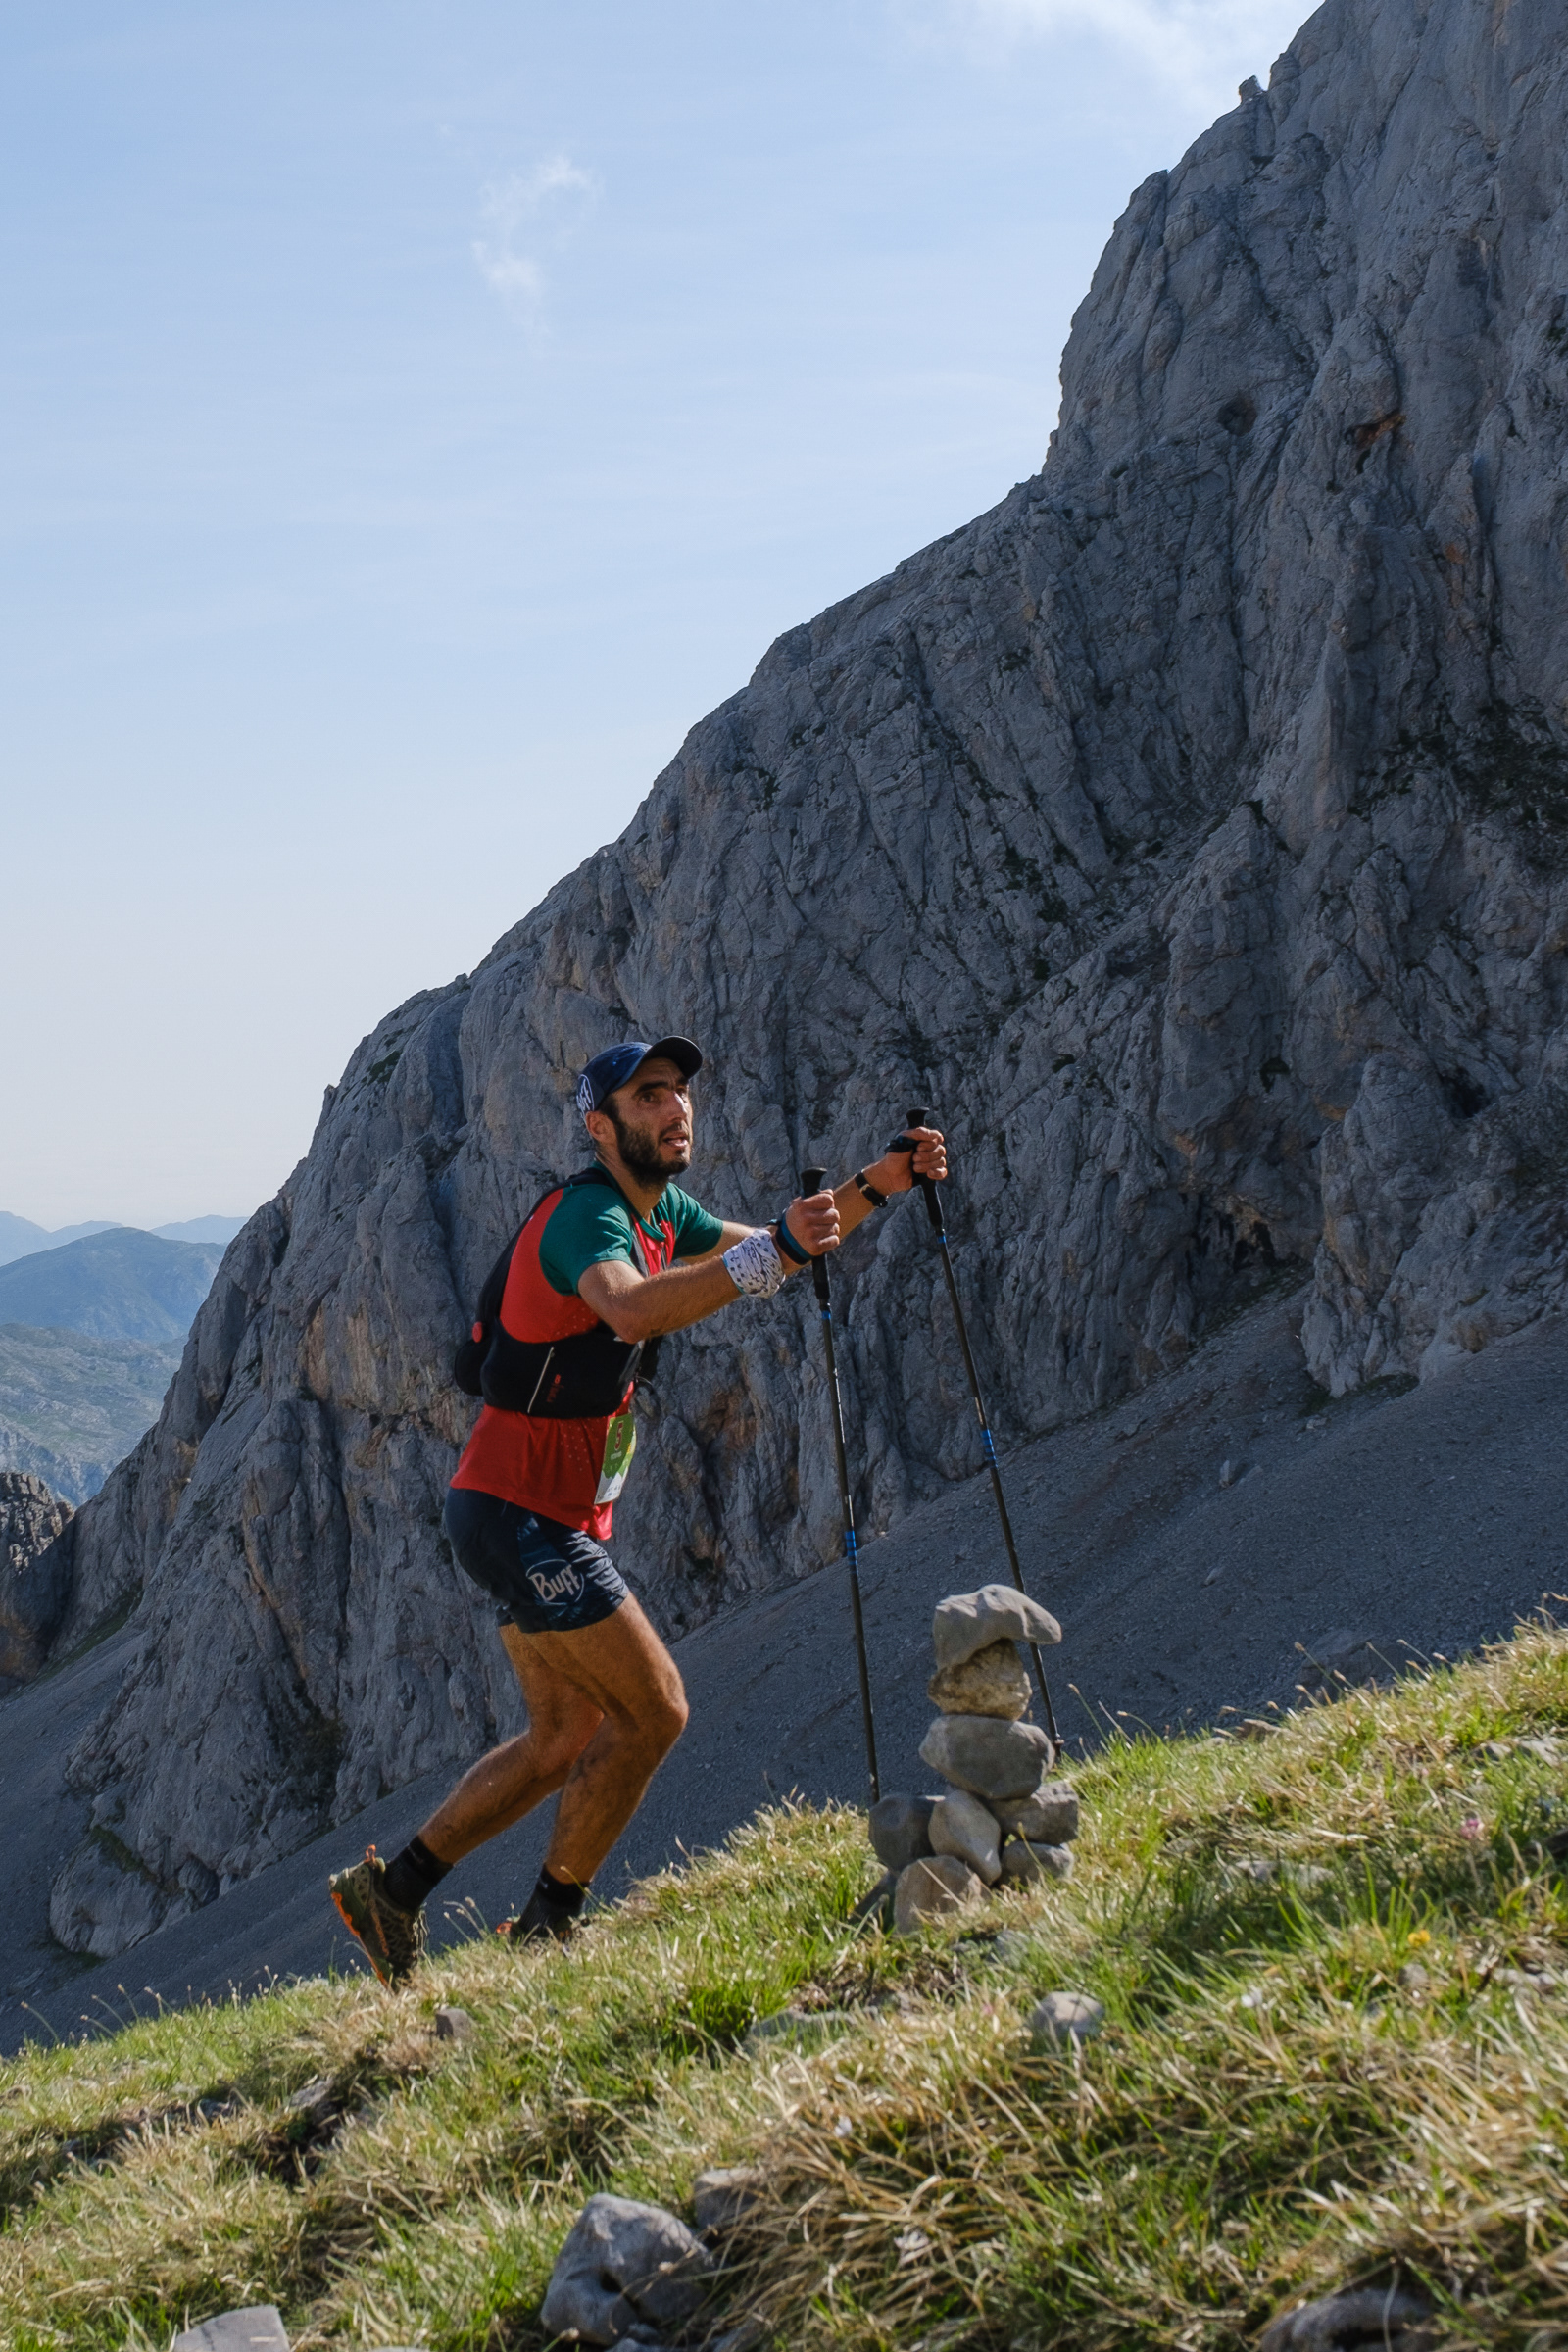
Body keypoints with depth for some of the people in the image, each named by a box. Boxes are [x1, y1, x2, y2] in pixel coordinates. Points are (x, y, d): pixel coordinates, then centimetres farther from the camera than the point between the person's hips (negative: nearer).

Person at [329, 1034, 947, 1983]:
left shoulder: (661, 1212, 11)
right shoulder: (586, 1214, -20)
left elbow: (768, 1254, 24)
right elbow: (631, 1307, -42)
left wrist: (876, 1185, 11)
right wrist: (769, 1252, -52)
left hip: (554, 1518, 10)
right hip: (520, 1514, -10)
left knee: (567, 1740, 15)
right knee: (653, 1709, -8)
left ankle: (392, 1888, 20)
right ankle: (549, 1928, 3)